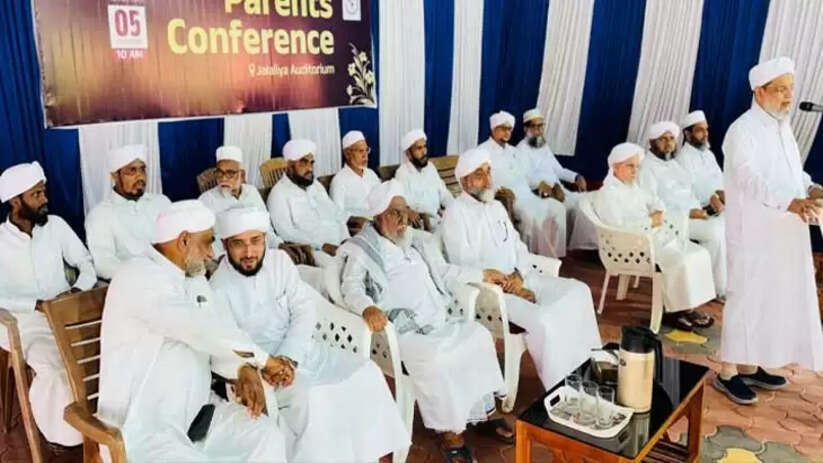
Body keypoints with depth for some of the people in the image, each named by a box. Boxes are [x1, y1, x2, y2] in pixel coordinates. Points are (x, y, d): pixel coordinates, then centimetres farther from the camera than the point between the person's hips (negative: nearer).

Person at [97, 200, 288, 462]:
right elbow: (202, 328, -26)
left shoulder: (194, 279, 11)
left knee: (268, 436, -9)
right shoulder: (139, 278, -17)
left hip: (196, 411, 8)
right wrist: (261, 358, -17)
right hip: (142, 426, -8)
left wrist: (244, 369, -13)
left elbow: (214, 340, 8)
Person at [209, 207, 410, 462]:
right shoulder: (218, 290, -13)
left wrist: (288, 358, -18)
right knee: (309, 398, -32)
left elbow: (304, 311, -4)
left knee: (366, 373, -12)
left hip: (300, 350, 5)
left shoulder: (280, 260, -1)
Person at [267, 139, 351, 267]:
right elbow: (287, 233, -13)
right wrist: (322, 246, -20)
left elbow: (335, 212, 18)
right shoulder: (279, 193, -4)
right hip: (313, 249, -7)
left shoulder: (315, 185, 19)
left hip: (339, 243, 7)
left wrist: (347, 242, 1)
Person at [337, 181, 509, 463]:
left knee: (478, 336, -11)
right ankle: (448, 430, -13)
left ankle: (483, 411, 3)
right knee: (433, 359, -31)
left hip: (438, 323, 7)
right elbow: (352, 288, -17)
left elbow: (443, 272, 27)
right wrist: (368, 308, -39)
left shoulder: (415, 241, 19)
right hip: (402, 332, -7)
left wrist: (482, 275, 23)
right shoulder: (360, 250, -2)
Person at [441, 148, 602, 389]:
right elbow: (464, 267, -16)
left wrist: (518, 276, -8)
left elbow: (518, 246, 14)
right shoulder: (456, 213, -9)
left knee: (578, 291, -5)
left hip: (518, 279, 8)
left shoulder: (497, 207, 15)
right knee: (542, 320, -28)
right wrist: (506, 285, -17)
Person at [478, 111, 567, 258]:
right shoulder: (483, 150, 2)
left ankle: (552, 254, -14)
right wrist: (499, 188, -27)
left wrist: (541, 183, 5)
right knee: (532, 213, -34)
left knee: (557, 207, -16)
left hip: (526, 194, 7)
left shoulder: (513, 151, 26)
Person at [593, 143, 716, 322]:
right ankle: (675, 310, -11)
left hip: (657, 235, 9)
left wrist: (659, 214, 2)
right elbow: (618, 228, -21)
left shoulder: (634, 188, 20)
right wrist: (650, 222, -15)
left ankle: (688, 306, -2)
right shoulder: (606, 194, -10)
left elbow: (656, 202, 26)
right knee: (679, 263, -27)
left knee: (700, 254, -4)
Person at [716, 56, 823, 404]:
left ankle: (749, 366, 28)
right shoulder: (743, 130, -15)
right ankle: (728, 372, 12)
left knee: (773, 301, 14)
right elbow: (751, 179, -27)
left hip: (784, 235, 9)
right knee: (745, 301, -1)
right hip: (753, 235, -8)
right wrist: (793, 204, -40)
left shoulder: (782, 126, 13)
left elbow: (793, 171, 17)